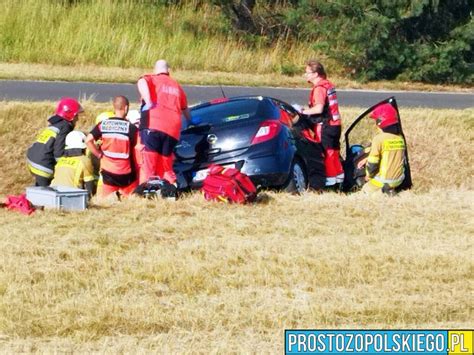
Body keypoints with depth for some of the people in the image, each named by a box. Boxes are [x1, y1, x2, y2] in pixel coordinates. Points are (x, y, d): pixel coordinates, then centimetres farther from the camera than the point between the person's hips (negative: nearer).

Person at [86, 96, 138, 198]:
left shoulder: (103, 125, -2)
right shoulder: (131, 127, -7)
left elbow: (88, 140, -11)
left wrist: (99, 154, 0)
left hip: (108, 171, 1)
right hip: (125, 174, -1)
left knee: (103, 200, 12)